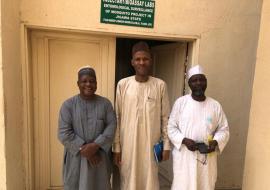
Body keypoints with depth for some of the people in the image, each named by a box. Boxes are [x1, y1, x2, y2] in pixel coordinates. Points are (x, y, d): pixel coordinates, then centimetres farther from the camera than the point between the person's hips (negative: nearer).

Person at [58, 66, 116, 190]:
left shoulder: (105, 103, 1)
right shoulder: (68, 104, -2)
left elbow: (112, 126, -6)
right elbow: (64, 133, -8)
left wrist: (96, 145, -18)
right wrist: (83, 149, -15)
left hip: (100, 157, 1)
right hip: (76, 158, -1)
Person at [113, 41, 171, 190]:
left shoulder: (160, 85, -4)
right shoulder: (123, 84, -5)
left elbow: (165, 118, 0)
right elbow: (117, 118, -2)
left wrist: (166, 144, 0)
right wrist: (116, 147, -1)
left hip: (151, 144, 0)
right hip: (128, 143, 0)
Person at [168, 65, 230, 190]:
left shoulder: (215, 105, 2)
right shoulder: (180, 102, -5)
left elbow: (223, 129, 7)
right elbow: (171, 127, -3)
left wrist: (215, 142, -12)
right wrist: (184, 140, -18)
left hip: (207, 157, 2)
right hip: (184, 156, -2)